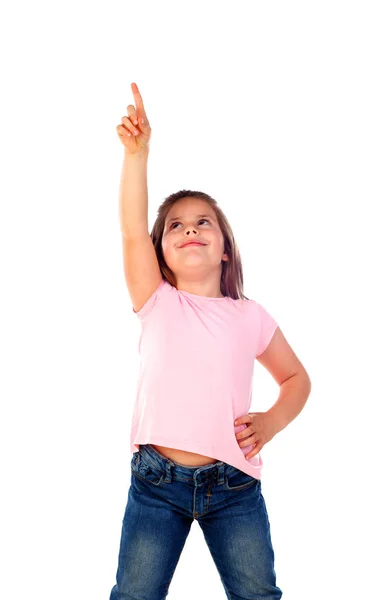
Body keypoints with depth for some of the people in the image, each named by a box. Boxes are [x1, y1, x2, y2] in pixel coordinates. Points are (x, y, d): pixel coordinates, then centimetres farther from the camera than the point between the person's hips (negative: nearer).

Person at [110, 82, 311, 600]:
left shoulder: (250, 317, 7)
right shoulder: (158, 305, 4)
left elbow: (296, 377, 17)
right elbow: (132, 231, -10)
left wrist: (271, 421, -3)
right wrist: (137, 152, -18)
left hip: (233, 483, 1)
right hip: (157, 480, 0)